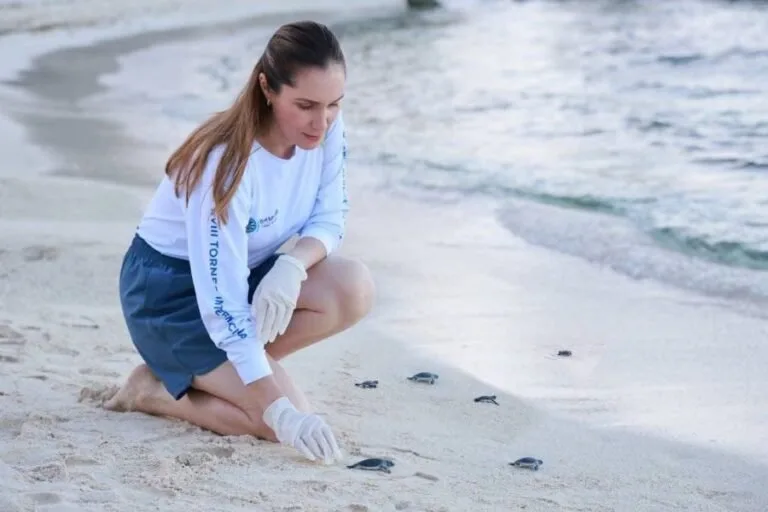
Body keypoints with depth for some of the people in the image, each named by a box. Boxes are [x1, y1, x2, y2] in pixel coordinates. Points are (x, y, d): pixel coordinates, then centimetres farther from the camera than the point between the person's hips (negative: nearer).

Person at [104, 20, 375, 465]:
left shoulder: (326, 128, -14)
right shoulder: (228, 165, -32)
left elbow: (330, 219, -3)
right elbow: (223, 304, -33)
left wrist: (293, 264, -28)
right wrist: (280, 411, -38)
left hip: (248, 271, 7)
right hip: (171, 291, -7)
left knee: (354, 288, -23)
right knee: (287, 423, -21)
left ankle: (212, 373, -7)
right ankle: (156, 389, 1)